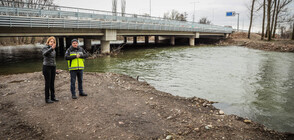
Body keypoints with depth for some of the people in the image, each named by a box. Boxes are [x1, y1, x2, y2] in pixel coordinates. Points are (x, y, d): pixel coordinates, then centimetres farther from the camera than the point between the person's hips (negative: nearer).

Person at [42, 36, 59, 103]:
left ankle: (53, 97, 17)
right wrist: (52, 48, -46)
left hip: (53, 67, 7)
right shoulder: (45, 48, -8)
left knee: (52, 83, 10)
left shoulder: (53, 50, 13)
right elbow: (44, 54, -32)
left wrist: (55, 69, 20)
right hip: (46, 67, -6)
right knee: (47, 83, -3)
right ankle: (47, 99, 5)